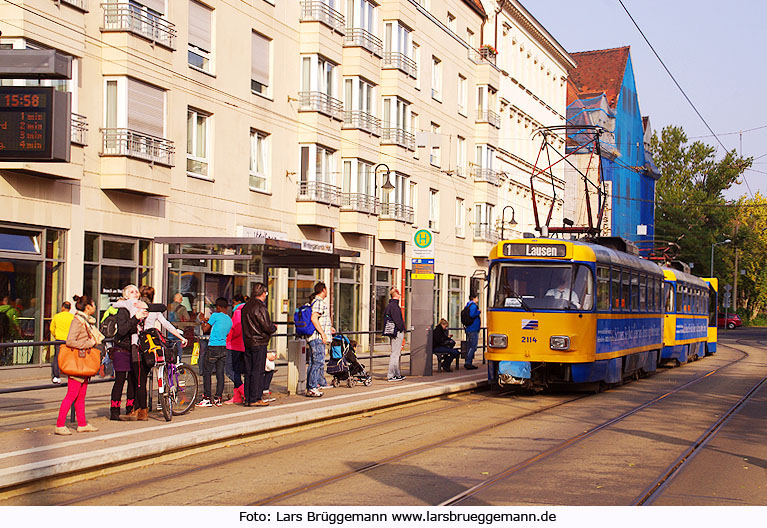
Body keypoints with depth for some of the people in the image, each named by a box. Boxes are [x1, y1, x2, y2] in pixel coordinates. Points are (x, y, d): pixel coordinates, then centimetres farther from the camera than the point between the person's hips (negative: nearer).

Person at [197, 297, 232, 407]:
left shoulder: (215, 316, -6)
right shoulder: (229, 320, 14)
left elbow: (205, 329, -3)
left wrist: (203, 322, 18)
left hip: (213, 347, -6)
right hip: (224, 348, 6)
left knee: (207, 373, 0)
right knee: (220, 373, 8)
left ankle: (207, 398, -3)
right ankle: (218, 399, 8)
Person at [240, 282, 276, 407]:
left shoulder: (245, 306, 11)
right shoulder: (260, 307, -14)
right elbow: (267, 327, -17)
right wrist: (274, 328, 5)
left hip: (247, 343, 8)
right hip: (259, 343, -8)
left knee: (248, 371, 11)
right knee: (258, 371, -3)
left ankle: (247, 398, 14)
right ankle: (255, 399, -2)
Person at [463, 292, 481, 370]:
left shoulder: (468, 305, 17)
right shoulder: (473, 305, -13)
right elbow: (472, 314, -26)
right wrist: (479, 312, -12)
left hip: (469, 329, 10)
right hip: (473, 329, -10)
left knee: (470, 346, 13)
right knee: (473, 346, -9)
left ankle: (469, 363, 16)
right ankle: (468, 363, -12)